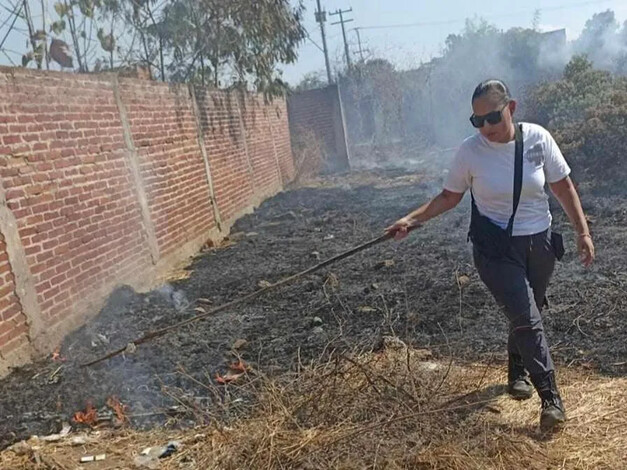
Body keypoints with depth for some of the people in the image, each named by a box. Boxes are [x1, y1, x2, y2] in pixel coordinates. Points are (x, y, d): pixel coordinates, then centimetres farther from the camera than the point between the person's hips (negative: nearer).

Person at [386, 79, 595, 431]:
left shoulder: (538, 138, -8)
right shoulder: (470, 151, -12)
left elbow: (564, 187, 0)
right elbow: (450, 196, 0)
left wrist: (583, 232, 0)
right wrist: (413, 219, -11)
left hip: (540, 243, 3)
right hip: (496, 249, -3)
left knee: (526, 314, 17)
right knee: (526, 319, -11)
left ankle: (518, 372, 43)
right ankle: (551, 397, 0)